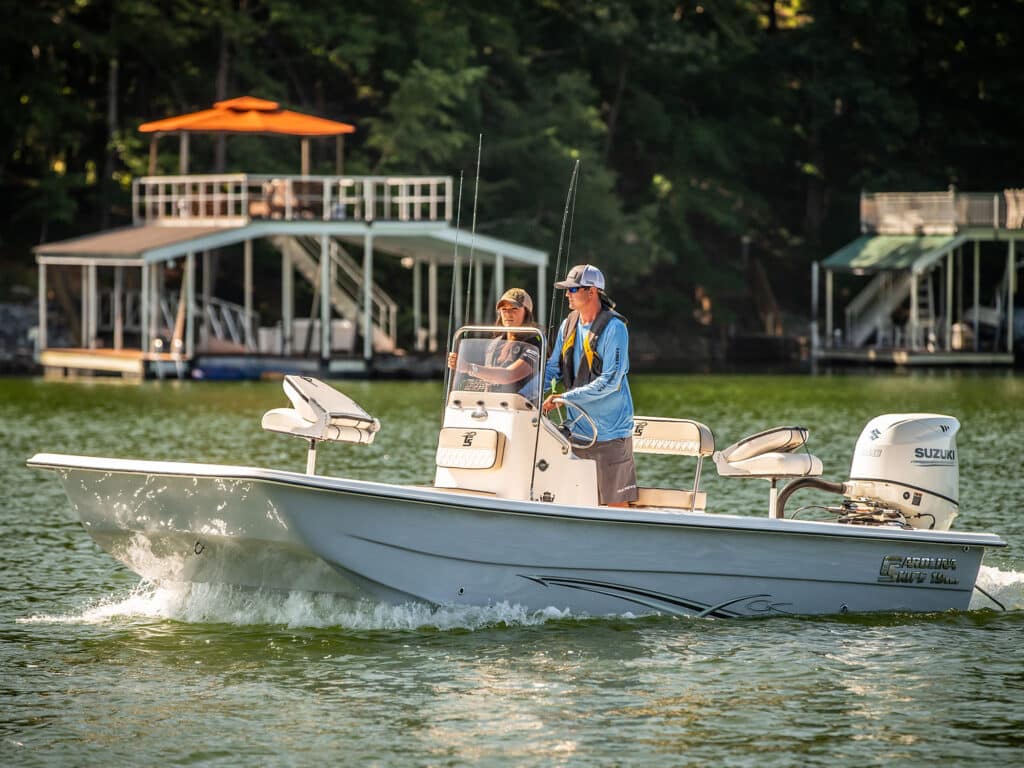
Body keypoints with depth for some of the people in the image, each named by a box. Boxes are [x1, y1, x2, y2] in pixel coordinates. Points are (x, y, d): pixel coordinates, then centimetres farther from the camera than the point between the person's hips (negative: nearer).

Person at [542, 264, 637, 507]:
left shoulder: (614, 328, -12)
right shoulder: (569, 325, 9)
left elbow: (610, 381, -19)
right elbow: (552, 369, 14)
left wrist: (565, 398, -21)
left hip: (610, 432, -7)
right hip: (578, 431, 7)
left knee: (616, 504, -4)